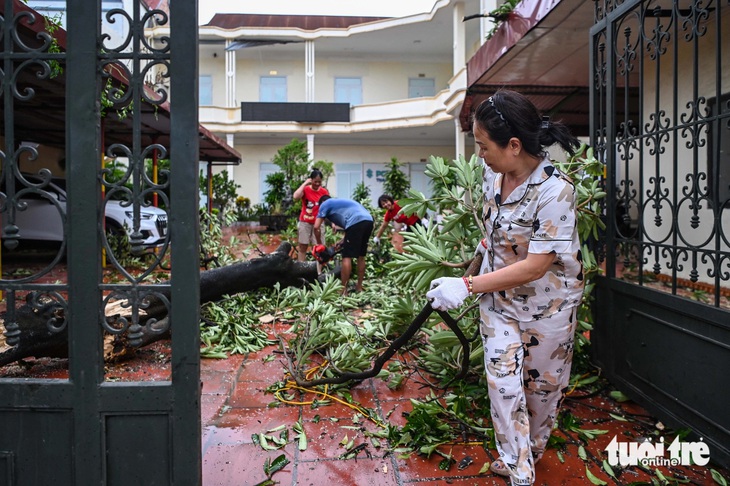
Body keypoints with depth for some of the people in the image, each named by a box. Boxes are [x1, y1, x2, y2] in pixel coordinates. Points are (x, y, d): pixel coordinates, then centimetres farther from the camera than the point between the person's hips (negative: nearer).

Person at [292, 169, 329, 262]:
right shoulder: (305, 189, -5)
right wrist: (305, 183, -17)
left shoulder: (324, 192, -1)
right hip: (305, 223, -1)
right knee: (302, 247, 5)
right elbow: (295, 197, -25)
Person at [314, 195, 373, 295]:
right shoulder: (340, 202, 39)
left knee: (347, 257, -3)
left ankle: (343, 290, -2)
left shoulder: (325, 204, 18)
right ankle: (359, 287, 24)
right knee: (361, 256, 17)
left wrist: (319, 244, 23)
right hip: (368, 220, 8)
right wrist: (343, 241, 33)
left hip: (356, 222, -8)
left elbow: (316, 227, 10)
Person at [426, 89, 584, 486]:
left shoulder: (554, 191, -30)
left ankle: (532, 450, 43)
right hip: (498, 295, 5)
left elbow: (535, 267, -29)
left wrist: (466, 286, -28)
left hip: (547, 303, -5)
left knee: (542, 383, 15)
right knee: (503, 381, 2)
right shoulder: (493, 172, -9)